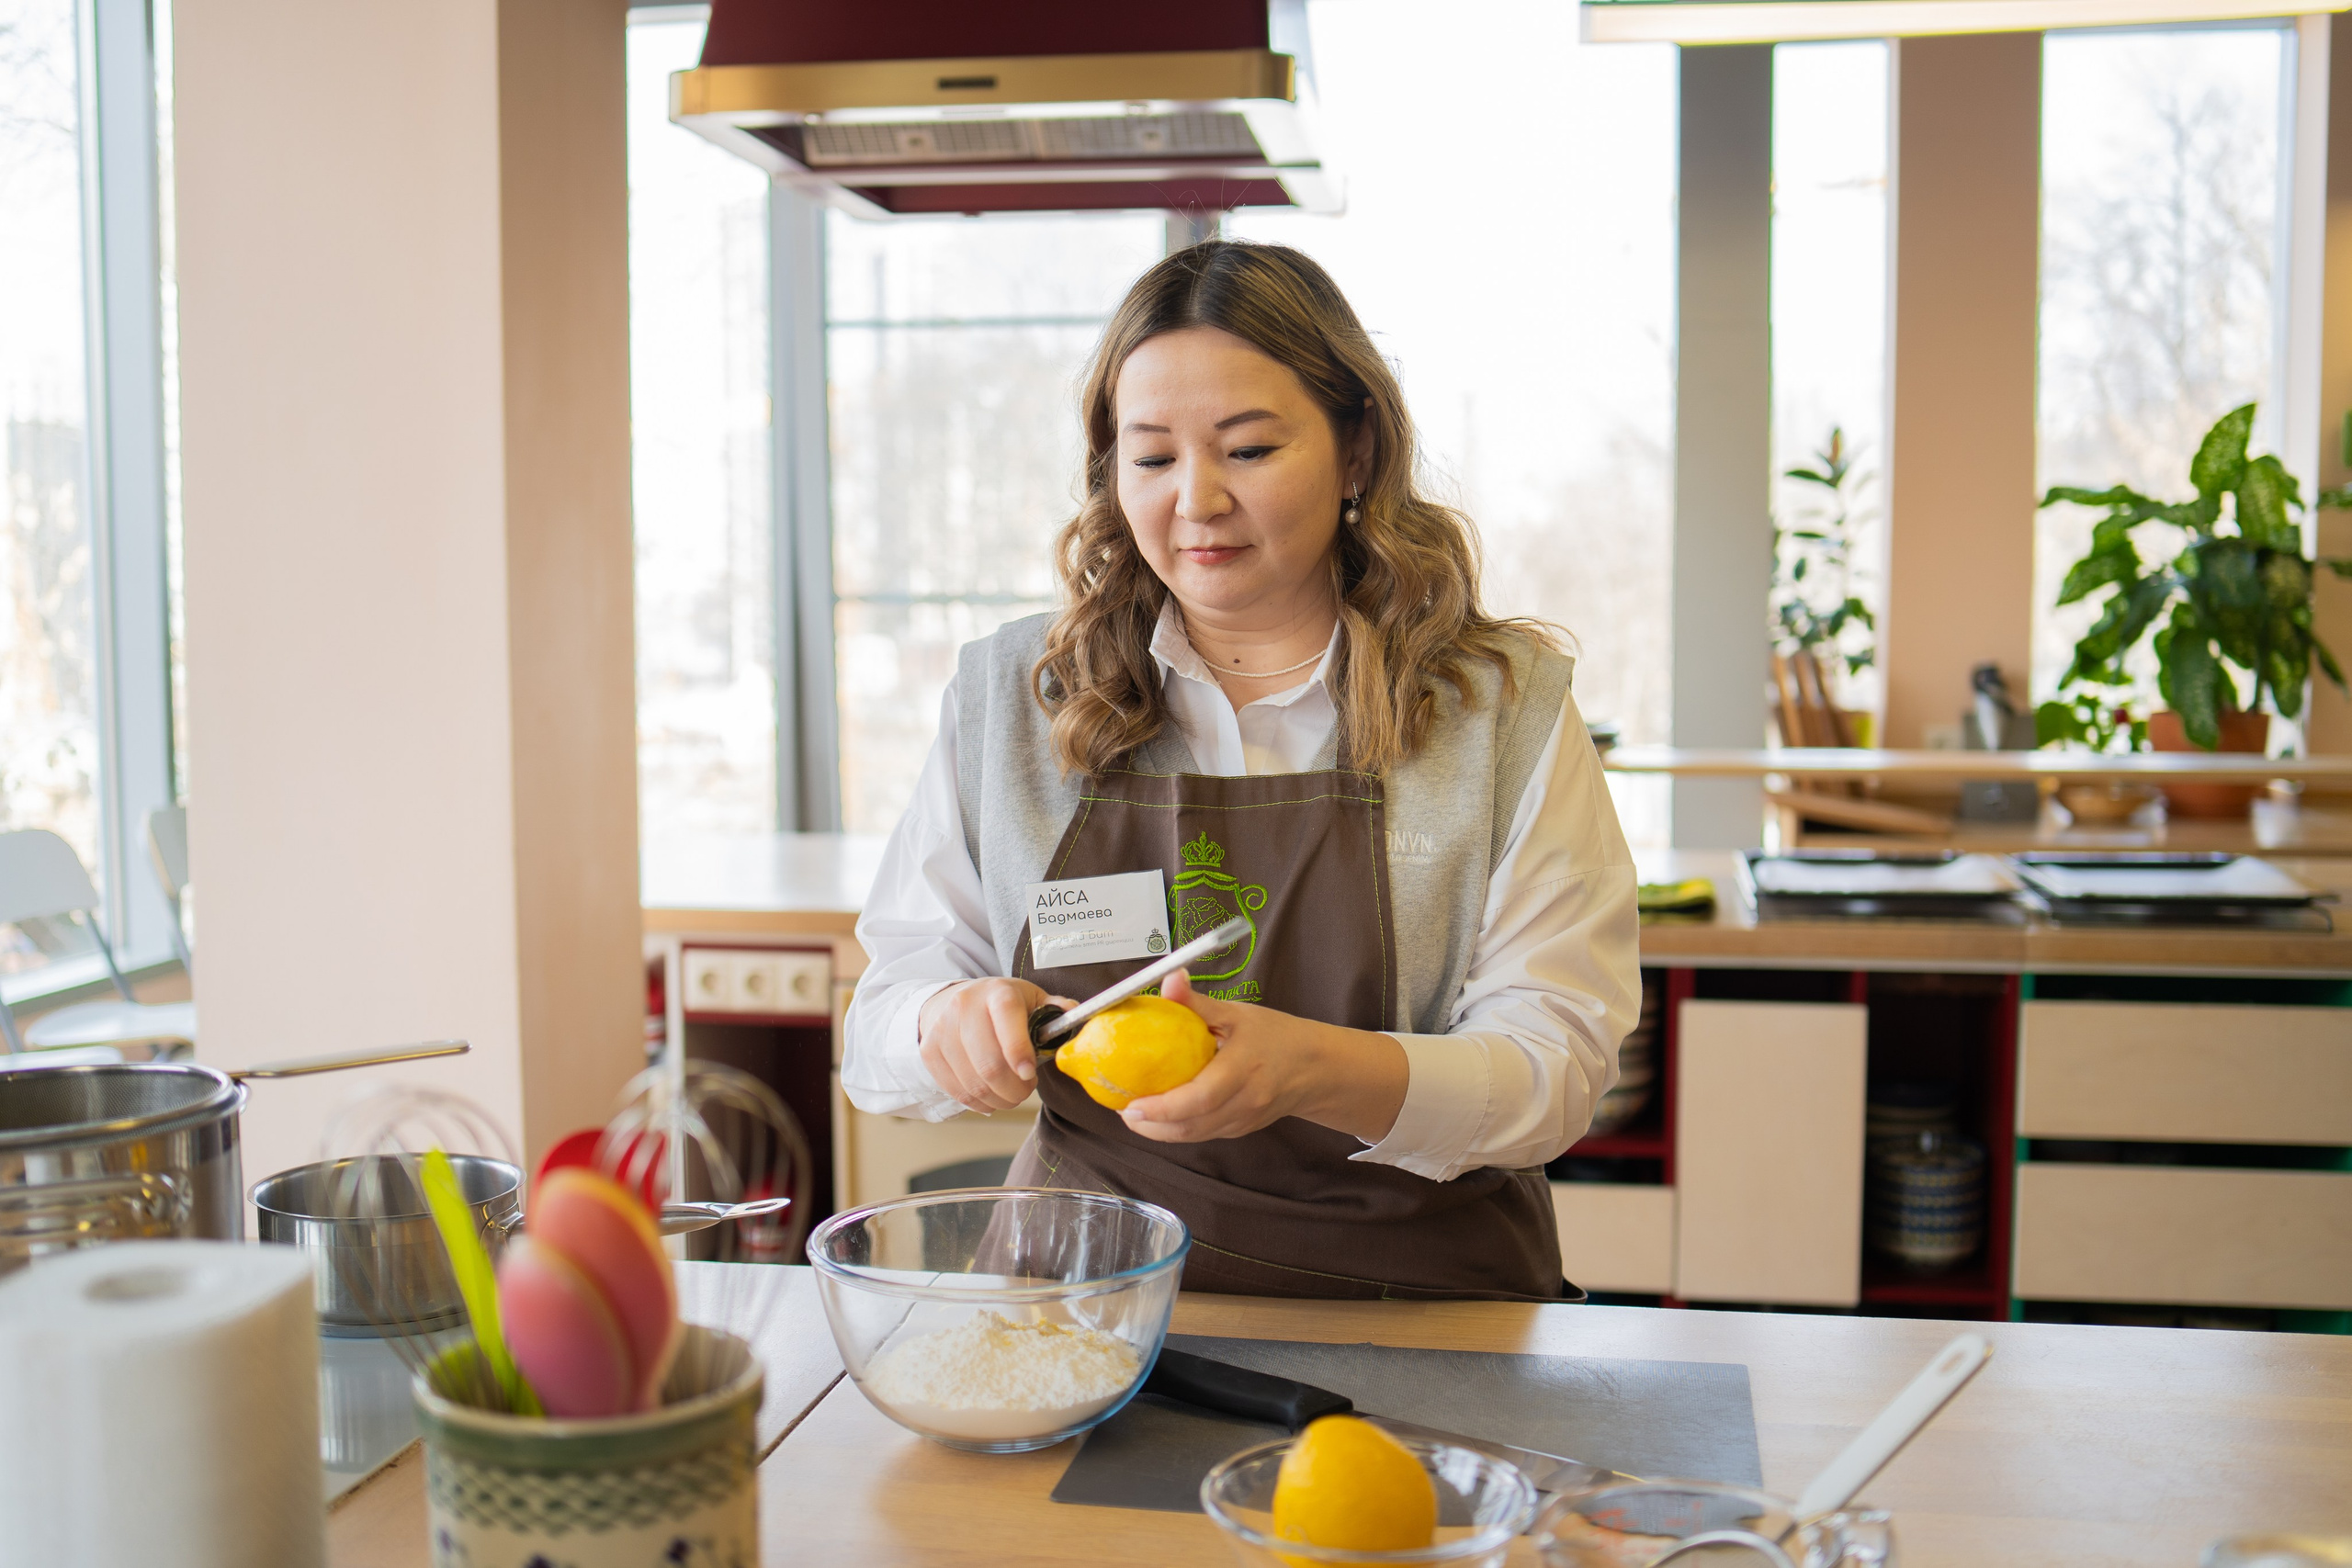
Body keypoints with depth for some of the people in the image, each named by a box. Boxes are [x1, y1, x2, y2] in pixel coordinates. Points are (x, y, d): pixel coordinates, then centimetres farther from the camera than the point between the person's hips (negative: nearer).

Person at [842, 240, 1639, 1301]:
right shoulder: (1009, 695, 8)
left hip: (1418, 1305, -1)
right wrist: (950, 1022, -13)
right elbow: (887, 1004, 11)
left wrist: (1315, 1071, -24)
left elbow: (1559, 1061, -6)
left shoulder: (1504, 701, 2)